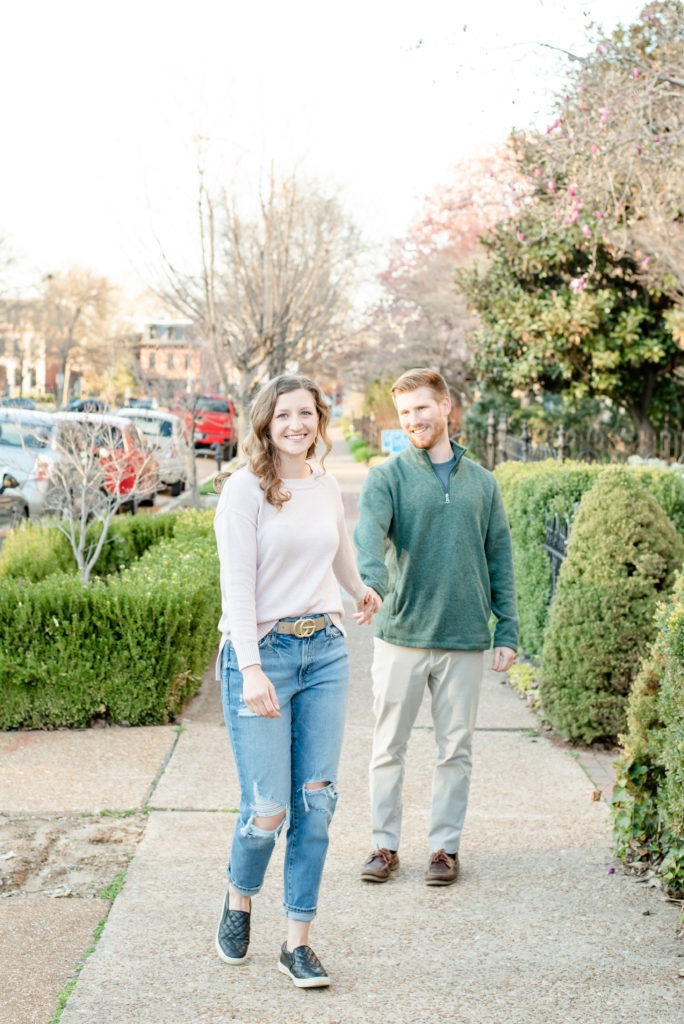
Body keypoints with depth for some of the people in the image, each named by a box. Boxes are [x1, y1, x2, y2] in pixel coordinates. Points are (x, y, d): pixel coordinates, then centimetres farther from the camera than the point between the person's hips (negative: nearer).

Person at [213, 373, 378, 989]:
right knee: (268, 809, -6)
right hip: (262, 653, -5)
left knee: (316, 800, 2)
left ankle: (298, 942, 14)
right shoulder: (246, 489, -7)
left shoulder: (328, 488, 10)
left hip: (326, 652, 5)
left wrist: (362, 592, 49)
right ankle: (239, 899, 26)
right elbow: (237, 585, -13)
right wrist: (252, 669, -22)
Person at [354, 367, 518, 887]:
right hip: (401, 635, -2)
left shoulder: (482, 482, 8)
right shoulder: (386, 478, -1)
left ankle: (445, 845, 21)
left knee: (456, 750, 9)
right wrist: (370, 584, -40)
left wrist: (507, 632, 5)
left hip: (465, 639, 2)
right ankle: (385, 844, 20)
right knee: (389, 747, 7)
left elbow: (500, 560, 10)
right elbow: (369, 535, -20)